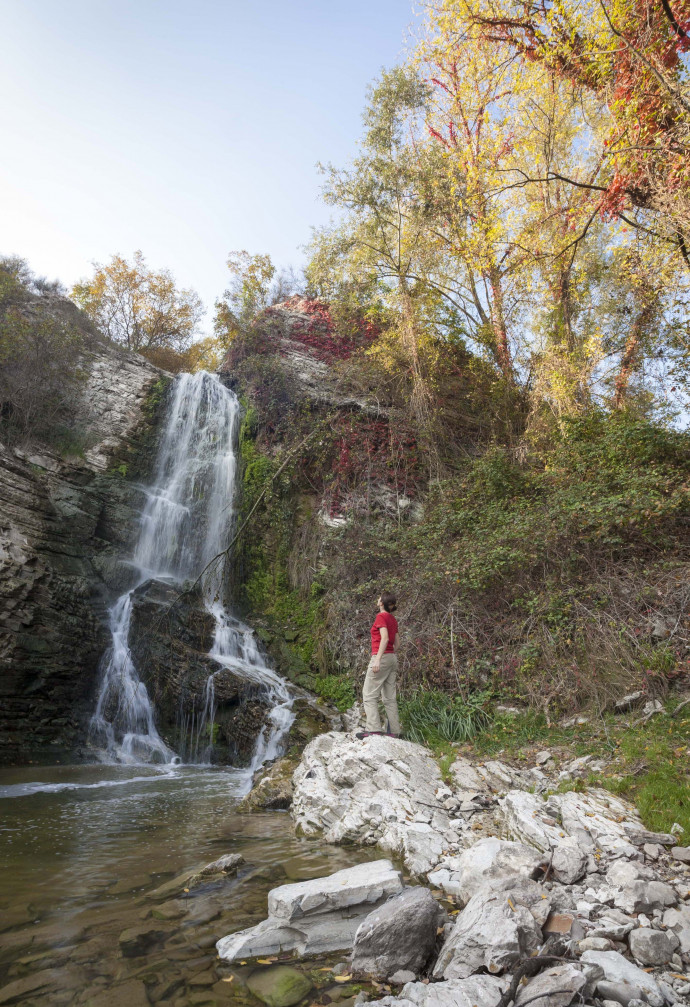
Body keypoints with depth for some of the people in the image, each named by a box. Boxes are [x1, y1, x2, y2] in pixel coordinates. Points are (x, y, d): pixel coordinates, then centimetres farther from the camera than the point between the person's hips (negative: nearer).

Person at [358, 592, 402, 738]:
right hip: (393, 658, 8)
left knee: (369, 695, -5)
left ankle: (373, 729, -12)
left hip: (381, 657, -8)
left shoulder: (381, 617, -10)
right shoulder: (393, 619, 14)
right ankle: (394, 731, 8)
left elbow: (385, 638, -22)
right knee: (389, 697, 9)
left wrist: (378, 659, -27)